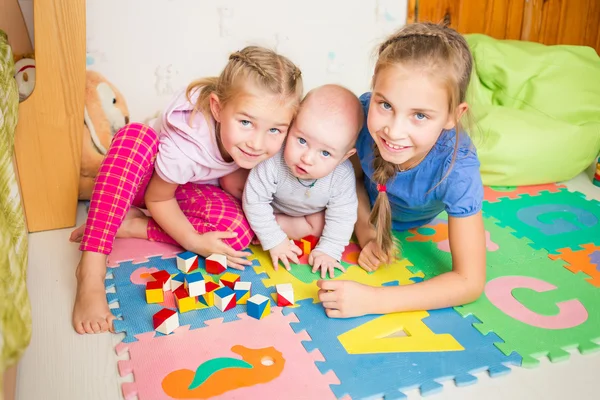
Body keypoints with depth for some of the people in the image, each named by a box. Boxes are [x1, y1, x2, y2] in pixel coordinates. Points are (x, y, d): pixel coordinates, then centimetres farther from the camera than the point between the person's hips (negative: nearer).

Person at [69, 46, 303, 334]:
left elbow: (233, 180, -8)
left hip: (192, 189, 3)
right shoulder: (183, 147, -38)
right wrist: (194, 242, -22)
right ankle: (91, 268, -36)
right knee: (134, 135, -38)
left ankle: (129, 225, -14)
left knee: (240, 229, -27)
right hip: (148, 180, -3)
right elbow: (158, 199, -20)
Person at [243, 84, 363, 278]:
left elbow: (342, 216, -23)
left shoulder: (343, 176, -36)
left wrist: (328, 250, -25)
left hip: (314, 213, 2)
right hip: (274, 207, -1)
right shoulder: (273, 162, -42)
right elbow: (255, 201, -32)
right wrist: (274, 241, -28)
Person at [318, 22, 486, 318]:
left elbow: (470, 282, -38)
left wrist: (372, 300, -45)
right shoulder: (362, 112, -37)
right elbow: (353, 176, -13)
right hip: (370, 208, 1)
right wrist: (366, 235, -25)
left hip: (413, 223, -1)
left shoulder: (457, 168, -43)